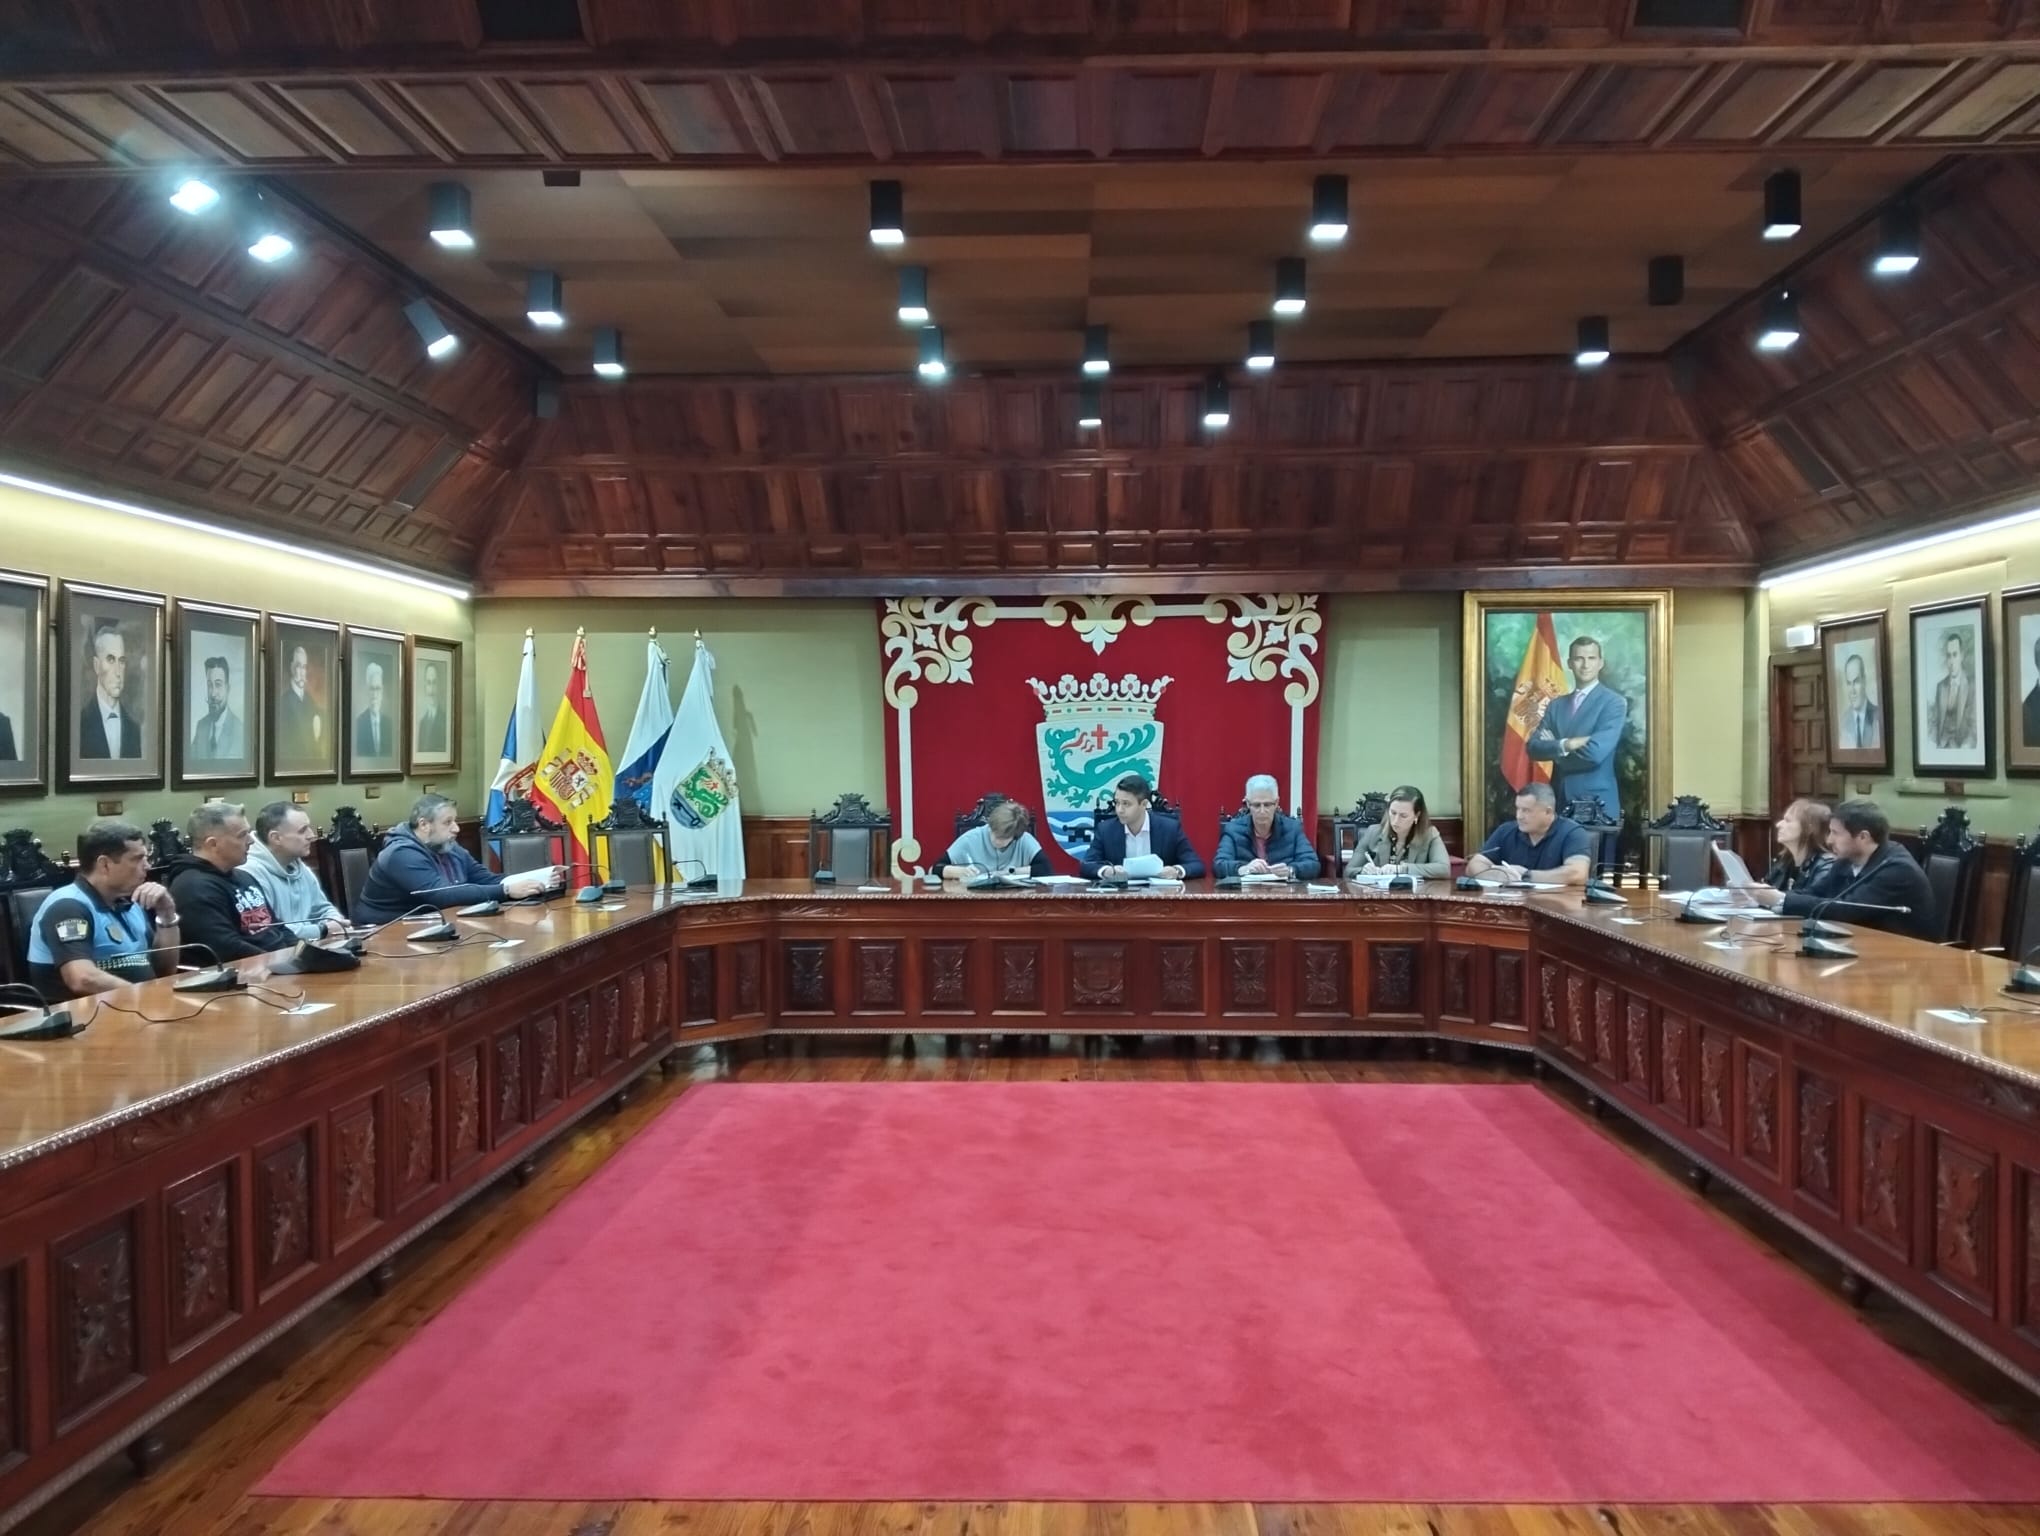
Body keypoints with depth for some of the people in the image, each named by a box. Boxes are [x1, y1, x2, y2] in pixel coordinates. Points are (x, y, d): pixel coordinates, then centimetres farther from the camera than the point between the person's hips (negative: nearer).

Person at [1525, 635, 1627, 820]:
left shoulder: (1614, 702, -4)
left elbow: (1596, 751, -18)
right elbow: (1533, 747, 1)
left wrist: (1553, 747, -5)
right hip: (1559, 800, 4)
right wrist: (1564, 745, -17)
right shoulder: (1556, 704, 12)